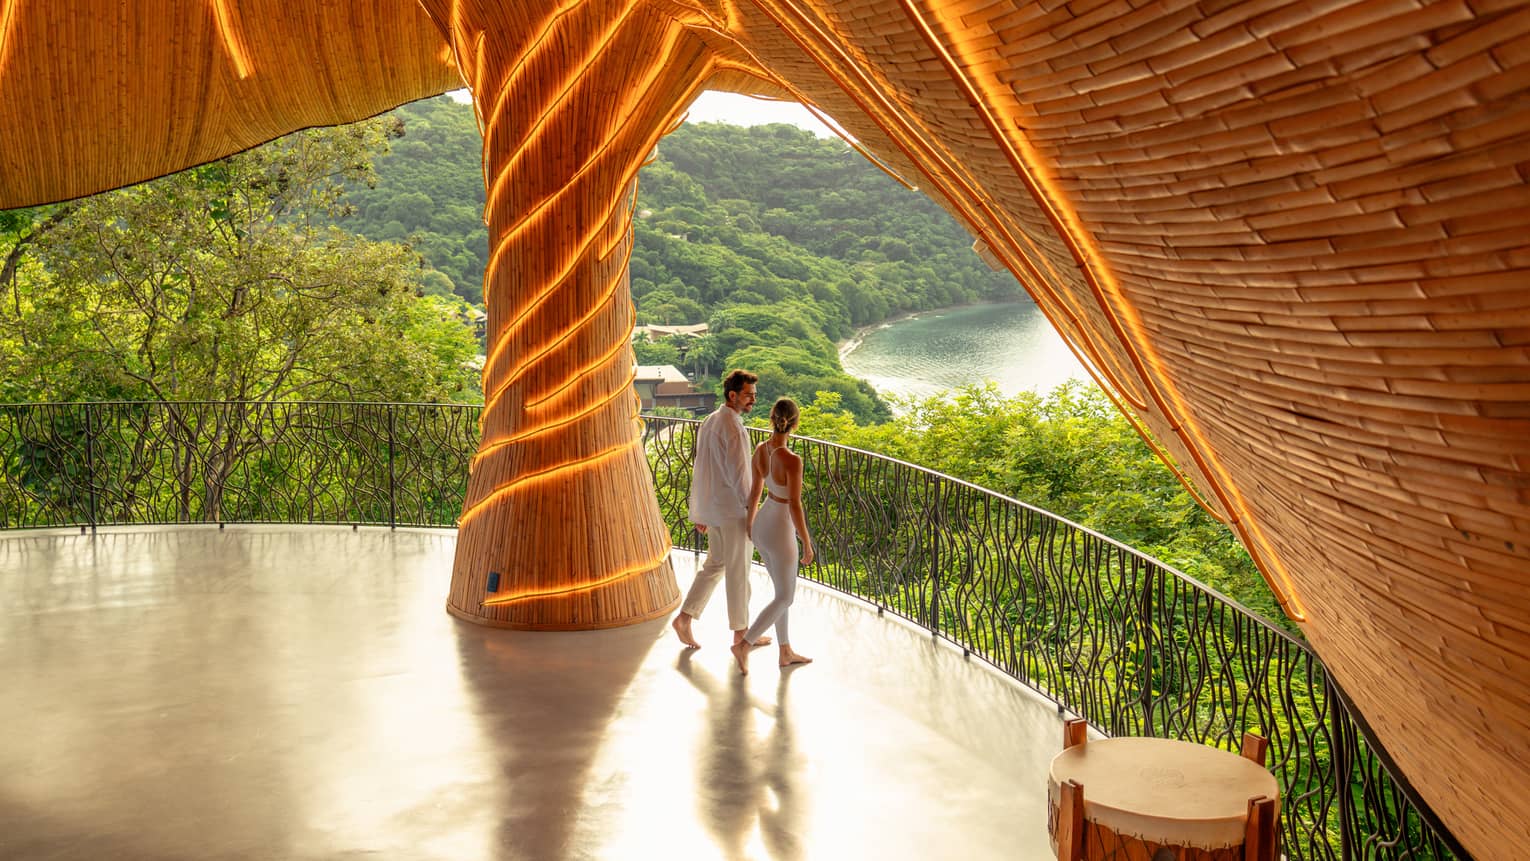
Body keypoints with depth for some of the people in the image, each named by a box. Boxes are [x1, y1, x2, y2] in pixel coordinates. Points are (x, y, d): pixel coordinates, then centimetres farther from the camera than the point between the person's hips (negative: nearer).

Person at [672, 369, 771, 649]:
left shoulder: (709, 422, 10)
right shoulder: (733, 428, -18)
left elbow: (701, 471, 14)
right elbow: (738, 474, -21)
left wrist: (699, 513, 19)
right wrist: (751, 510, -15)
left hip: (711, 508, 9)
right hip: (734, 510, -8)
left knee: (715, 564, 18)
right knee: (738, 571, 3)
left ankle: (684, 618, 14)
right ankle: (741, 633, 14)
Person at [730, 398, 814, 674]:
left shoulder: (760, 450, -6)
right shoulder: (792, 461, -29)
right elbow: (795, 507, -25)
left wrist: (750, 523, 21)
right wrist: (808, 545, -14)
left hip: (761, 526, 8)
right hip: (780, 534, -8)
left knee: (785, 589, 22)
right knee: (785, 598, 11)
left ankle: (786, 652, 31)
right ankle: (744, 645, 8)